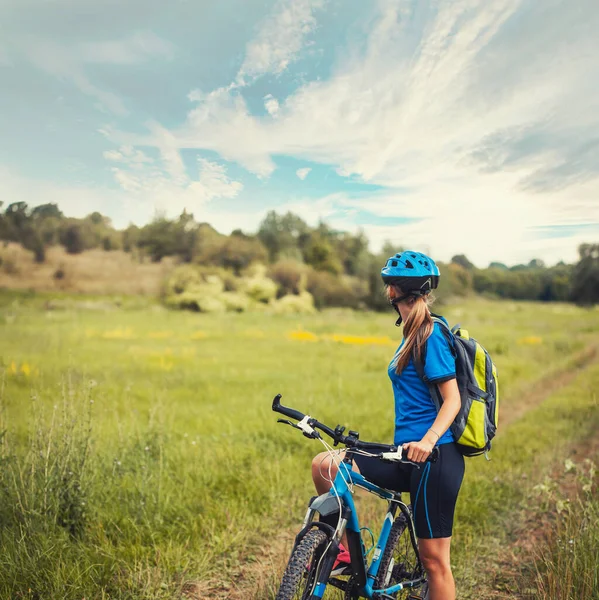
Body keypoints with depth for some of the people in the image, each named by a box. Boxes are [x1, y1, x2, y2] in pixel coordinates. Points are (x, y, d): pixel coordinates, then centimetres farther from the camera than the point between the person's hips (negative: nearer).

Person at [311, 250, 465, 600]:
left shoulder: (431, 334, -12)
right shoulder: (414, 333, 16)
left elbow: (452, 400, -17)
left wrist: (428, 440, -32)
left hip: (434, 457, -9)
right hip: (409, 454, 9)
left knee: (434, 557, 1)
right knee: (325, 465, -3)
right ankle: (344, 553, 11)